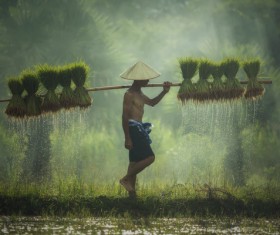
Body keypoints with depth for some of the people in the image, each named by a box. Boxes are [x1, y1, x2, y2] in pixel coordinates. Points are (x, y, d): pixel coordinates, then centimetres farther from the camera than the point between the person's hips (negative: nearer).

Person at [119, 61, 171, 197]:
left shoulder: (139, 93, 17)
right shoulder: (129, 95, -15)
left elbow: (152, 103, 31)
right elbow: (125, 117, -18)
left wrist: (164, 92, 16)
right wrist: (127, 138, -22)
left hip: (138, 129, 10)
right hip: (133, 128, -10)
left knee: (136, 161, 11)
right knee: (149, 158, -14)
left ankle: (132, 192, 14)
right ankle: (126, 179, -9)